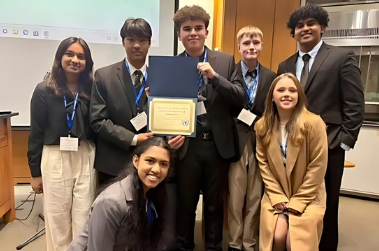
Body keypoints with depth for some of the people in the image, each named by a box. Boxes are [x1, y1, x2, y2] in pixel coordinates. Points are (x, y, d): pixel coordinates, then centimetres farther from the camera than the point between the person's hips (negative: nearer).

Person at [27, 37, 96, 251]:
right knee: (57, 220, 12)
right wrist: (35, 172, 2)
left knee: (84, 219, 9)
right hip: (55, 160, -1)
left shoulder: (92, 90, 1)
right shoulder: (44, 91, -3)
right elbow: (36, 133, 0)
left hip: (86, 159, 1)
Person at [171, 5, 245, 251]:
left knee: (215, 203, 15)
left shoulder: (226, 61, 3)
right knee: (185, 202, 13)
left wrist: (215, 76, -19)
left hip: (218, 143, 0)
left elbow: (240, 97, -6)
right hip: (186, 144, 0)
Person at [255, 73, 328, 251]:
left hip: (307, 197, -2)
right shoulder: (262, 125, -2)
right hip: (275, 196, 2)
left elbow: (318, 166, -12)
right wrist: (278, 197, -8)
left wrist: (297, 202, -12)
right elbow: (263, 163, 0)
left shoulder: (314, 123, -14)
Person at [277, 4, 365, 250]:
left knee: (325, 211, 9)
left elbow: (355, 106, -5)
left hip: (327, 148, -4)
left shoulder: (342, 57, -1)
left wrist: (344, 142, -10)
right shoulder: (285, 66, 12)